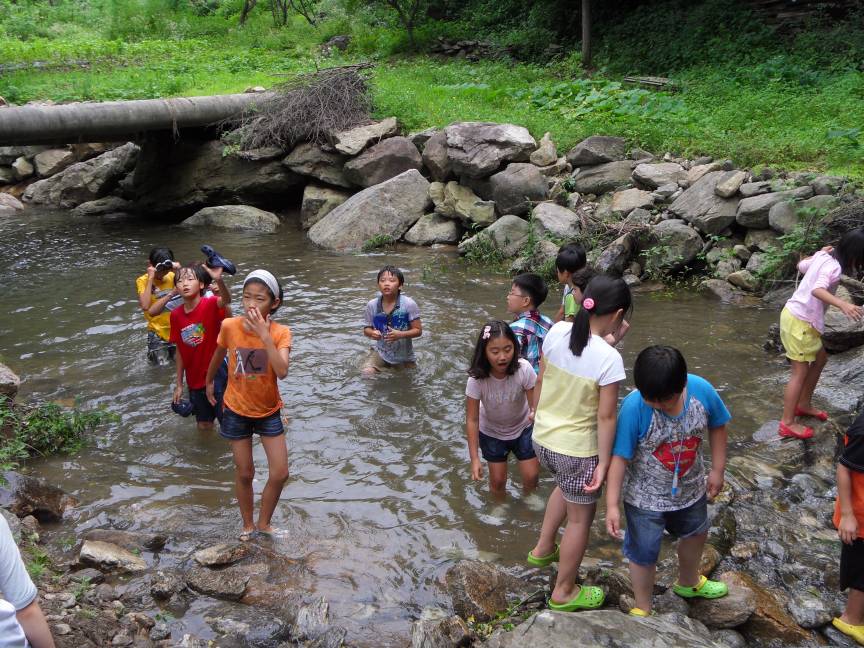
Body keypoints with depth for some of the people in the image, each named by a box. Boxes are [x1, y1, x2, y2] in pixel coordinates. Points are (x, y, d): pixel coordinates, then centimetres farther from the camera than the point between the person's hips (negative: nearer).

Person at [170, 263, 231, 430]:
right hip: (195, 381, 5)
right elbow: (180, 351, 6)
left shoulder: (210, 305, -17)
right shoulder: (176, 315, -3)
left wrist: (219, 280, -63)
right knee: (204, 426, 18)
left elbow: (227, 300, -42)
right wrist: (179, 385, 9)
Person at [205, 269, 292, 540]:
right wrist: (209, 382, 20)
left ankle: (264, 524, 24)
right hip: (236, 411, 0)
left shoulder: (281, 332, -18)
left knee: (280, 474, 1)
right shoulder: (229, 326, -17)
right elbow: (218, 356, 5)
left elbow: (282, 372, -34)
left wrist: (264, 334, -37)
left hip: (269, 411, 0)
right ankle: (248, 526, 33)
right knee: (244, 473, 11)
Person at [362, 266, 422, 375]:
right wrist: (372, 333, -23)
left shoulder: (409, 304, -19)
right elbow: (367, 329, 0)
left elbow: (418, 330, -14)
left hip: (404, 355, -1)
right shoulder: (372, 305, -11)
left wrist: (400, 334, -31)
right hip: (381, 352, 1)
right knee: (367, 373, -19)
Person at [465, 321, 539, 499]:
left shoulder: (524, 369, -32)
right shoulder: (477, 379, -31)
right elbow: (472, 420, -23)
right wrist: (474, 459, -23)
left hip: (522, 427, 0)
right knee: (497, 480, 9)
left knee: (531, 476, 4)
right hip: (491, 432, 0)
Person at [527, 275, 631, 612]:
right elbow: (606, 417, -19)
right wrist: (604, 462, -8)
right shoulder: (609, 358, -25)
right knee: (580, 518, 17)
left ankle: (543, 549, 49)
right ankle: (564, 592, 34)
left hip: (542, 438, 6)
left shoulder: (556, 332, -9)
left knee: (567, 485, 36)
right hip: (577, 449, -6)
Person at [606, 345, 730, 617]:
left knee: (695, 534, 29)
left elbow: (716, 426, -3)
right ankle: (643, 609, 39)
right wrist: (612, 505, -26)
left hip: (690, 488, 5)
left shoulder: (702, 390, -24)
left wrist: (717, 470, 2)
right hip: (646, 497, -5)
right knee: (644, 554, 10)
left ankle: (688, 583, 61)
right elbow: (620, 457, -26)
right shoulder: (633, 407, -33)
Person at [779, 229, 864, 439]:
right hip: (799, 321, -10)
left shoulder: (823, 256, 3)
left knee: (820, 358, 23)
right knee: (800, 372, -4)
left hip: (800, 317, 10)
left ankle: (803, 405, 35)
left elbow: (801, 266, 22)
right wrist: (843, 304, -53)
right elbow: (818, 290, -41)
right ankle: (787, 423, 1)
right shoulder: (833, 267, -23)